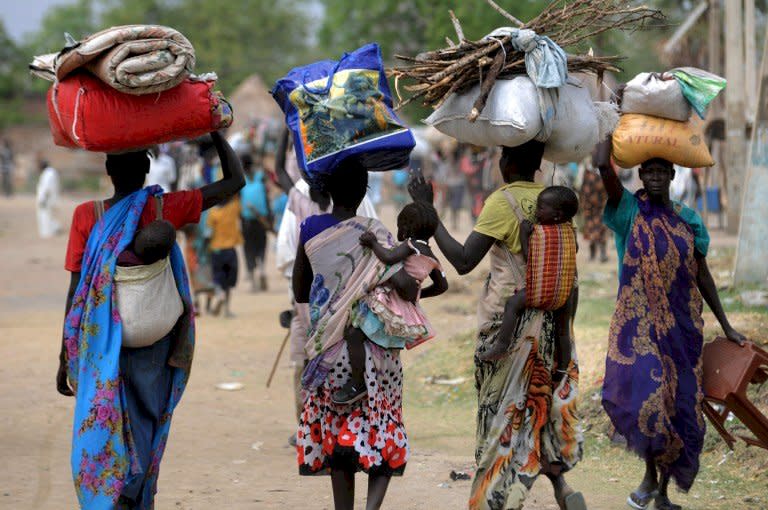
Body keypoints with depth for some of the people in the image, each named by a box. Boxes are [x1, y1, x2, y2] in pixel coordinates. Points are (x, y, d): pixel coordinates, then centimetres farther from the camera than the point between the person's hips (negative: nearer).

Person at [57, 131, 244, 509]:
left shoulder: (87, 216, -4)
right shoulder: (165, 209, -4)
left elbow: (75, 293, -3)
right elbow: (235, 181, 4)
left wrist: (65, 359, 2)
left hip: (101, 343, 0)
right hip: (154, 341, 0)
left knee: (100, 434, 7)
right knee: (144, 428, 9)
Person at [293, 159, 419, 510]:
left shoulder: (310, 230, 1)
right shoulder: (372, 233, -10)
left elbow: (300, 293, 11)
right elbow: (403, 283, -22)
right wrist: (413, 290, -1)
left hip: (328, 349, 3)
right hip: (373, 346, -3)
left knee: (337, 432, 11)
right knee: (381, 432, 7)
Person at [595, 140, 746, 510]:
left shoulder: (688, 220, 9)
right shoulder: (629, 211, -1)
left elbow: (702, 276, 14)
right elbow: (604, 167, -17)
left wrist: (726, 327, 14)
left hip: (681, 326, 4)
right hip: (639, 323, -4)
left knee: (679, 405, 5)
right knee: (642, 396, -23)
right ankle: (650, 474, -1)